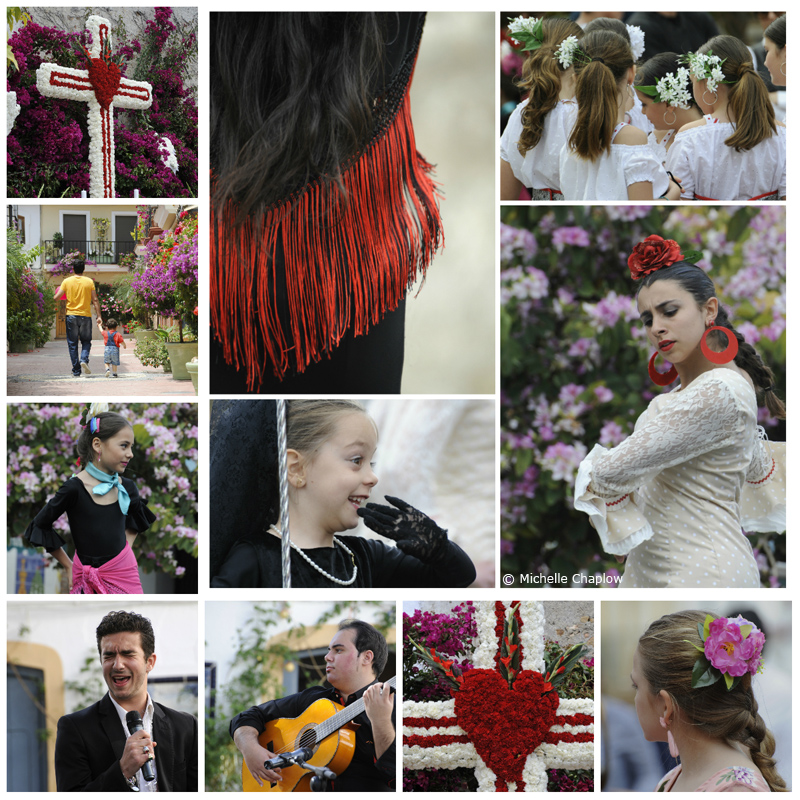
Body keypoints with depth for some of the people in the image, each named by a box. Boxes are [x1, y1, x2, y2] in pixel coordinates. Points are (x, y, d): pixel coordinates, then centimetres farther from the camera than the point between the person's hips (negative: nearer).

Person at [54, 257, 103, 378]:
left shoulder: (67, 281, -1)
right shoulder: (89, 282, 0)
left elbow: (56, 297, -3)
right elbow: (95, 300, -3)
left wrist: (57, 293, 20)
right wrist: (99, 316, 0)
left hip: (71, 315, 0)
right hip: (85, 315, 0)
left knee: (72, 344, 6)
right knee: (86, 341, 14)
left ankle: (76, 372, 3)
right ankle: (84, 359, -14)